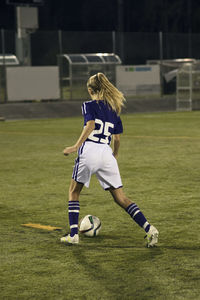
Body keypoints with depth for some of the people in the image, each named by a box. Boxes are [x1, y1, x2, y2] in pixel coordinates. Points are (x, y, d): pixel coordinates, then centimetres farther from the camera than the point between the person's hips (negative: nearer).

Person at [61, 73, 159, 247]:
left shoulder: (89, 105, 4)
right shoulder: (114, 110, 19)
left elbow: (90, 125, -14)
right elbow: (117, 138, 18)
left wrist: (77, 146, -16)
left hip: (89, 151, -4)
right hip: (106, 154, 4)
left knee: (74, 192, 16)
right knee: (120, 197, 6)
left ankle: (73, 234, 10)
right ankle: (149, 229, -8)